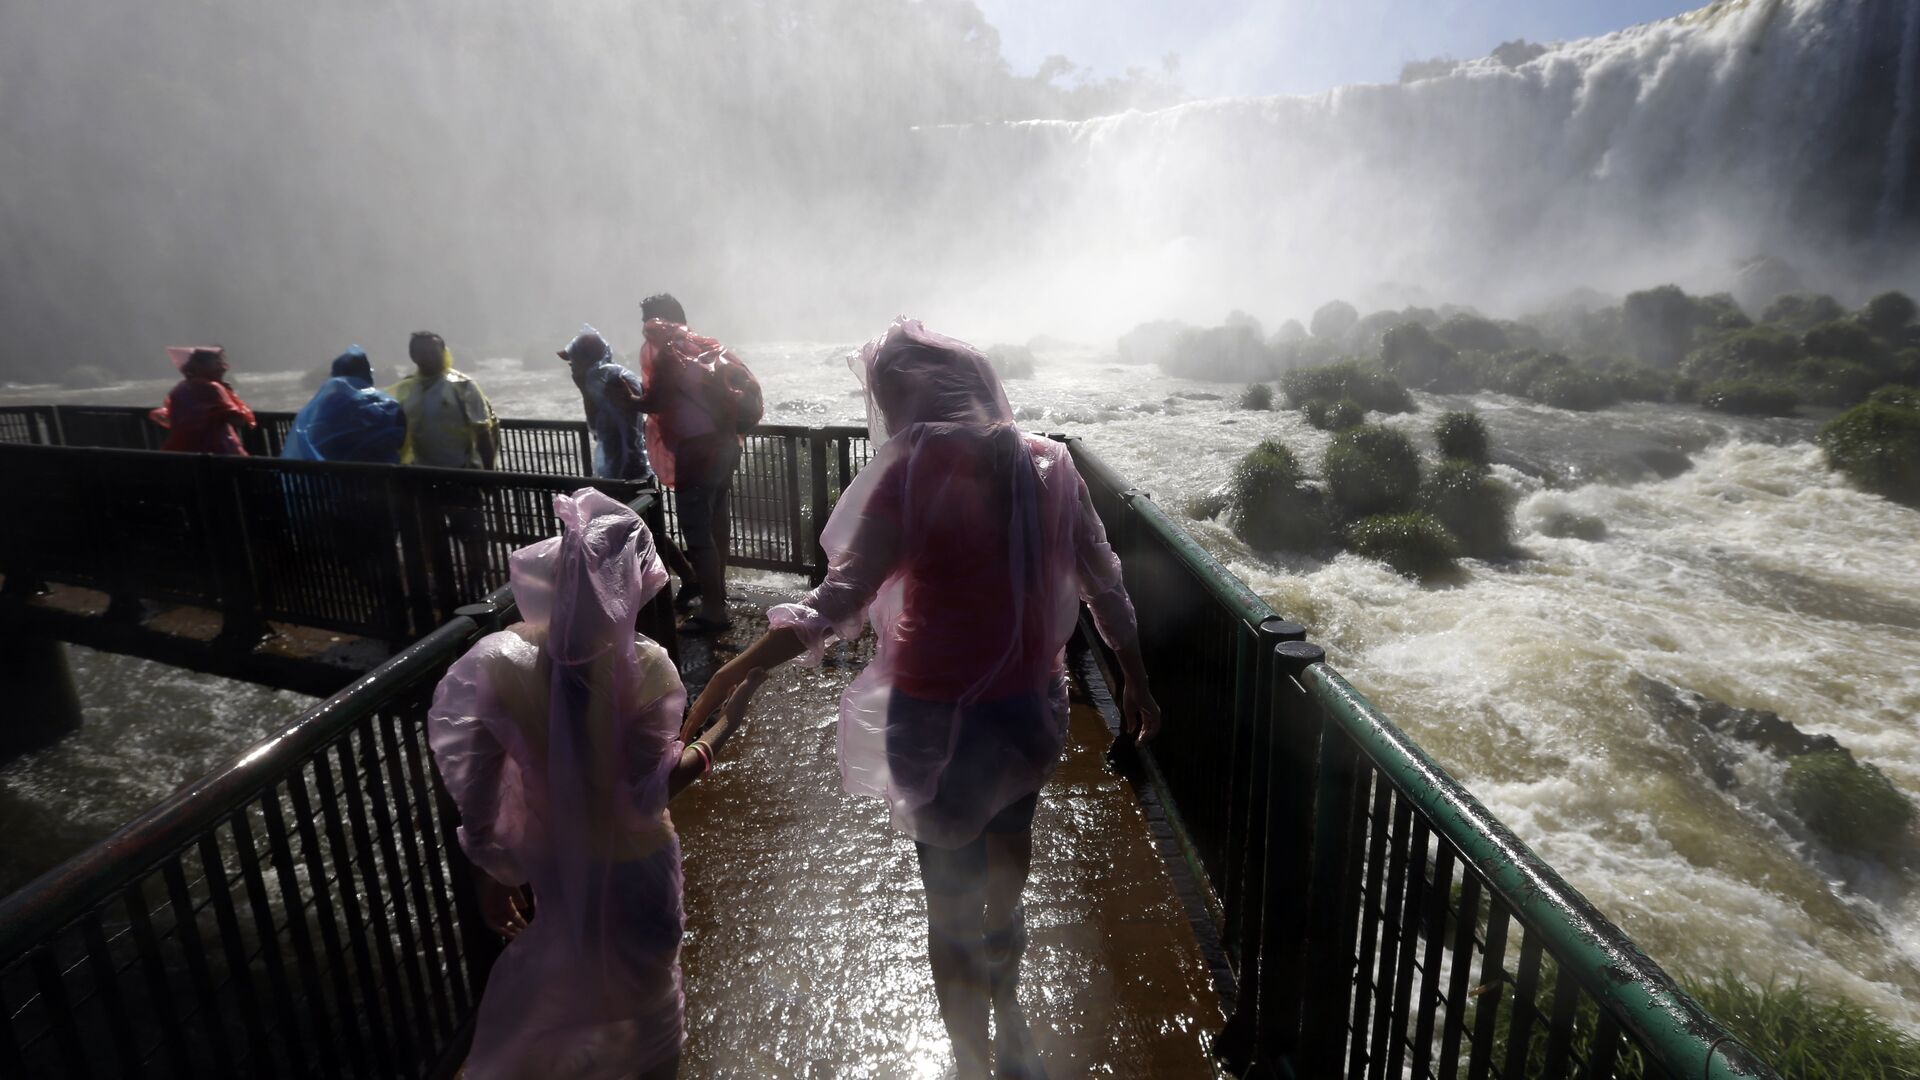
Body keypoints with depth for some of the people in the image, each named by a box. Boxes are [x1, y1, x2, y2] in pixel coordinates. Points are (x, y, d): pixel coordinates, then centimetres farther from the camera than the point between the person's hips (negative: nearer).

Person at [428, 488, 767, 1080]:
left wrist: (489, 878, 5)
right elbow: (652, 790, -24)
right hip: (633, 861, -4)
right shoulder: (643, 667, -28)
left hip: (553, 860, 4)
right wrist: (726, 724, -13)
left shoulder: (501, 663, -19)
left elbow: (475, 794, -10)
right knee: (648, 984, 24)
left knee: (566, 976, 33)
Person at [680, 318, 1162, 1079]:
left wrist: (731, 674, -17)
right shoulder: (1050, 463, -3)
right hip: (1033, 705, 6)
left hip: (941, 716, -5)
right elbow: (1104, 585, 2)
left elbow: (839, 602, -22)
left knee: (951, 903, 17)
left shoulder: (917, 468, -18)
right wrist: (1137, 683, 14)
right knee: (1005, 876, 28)